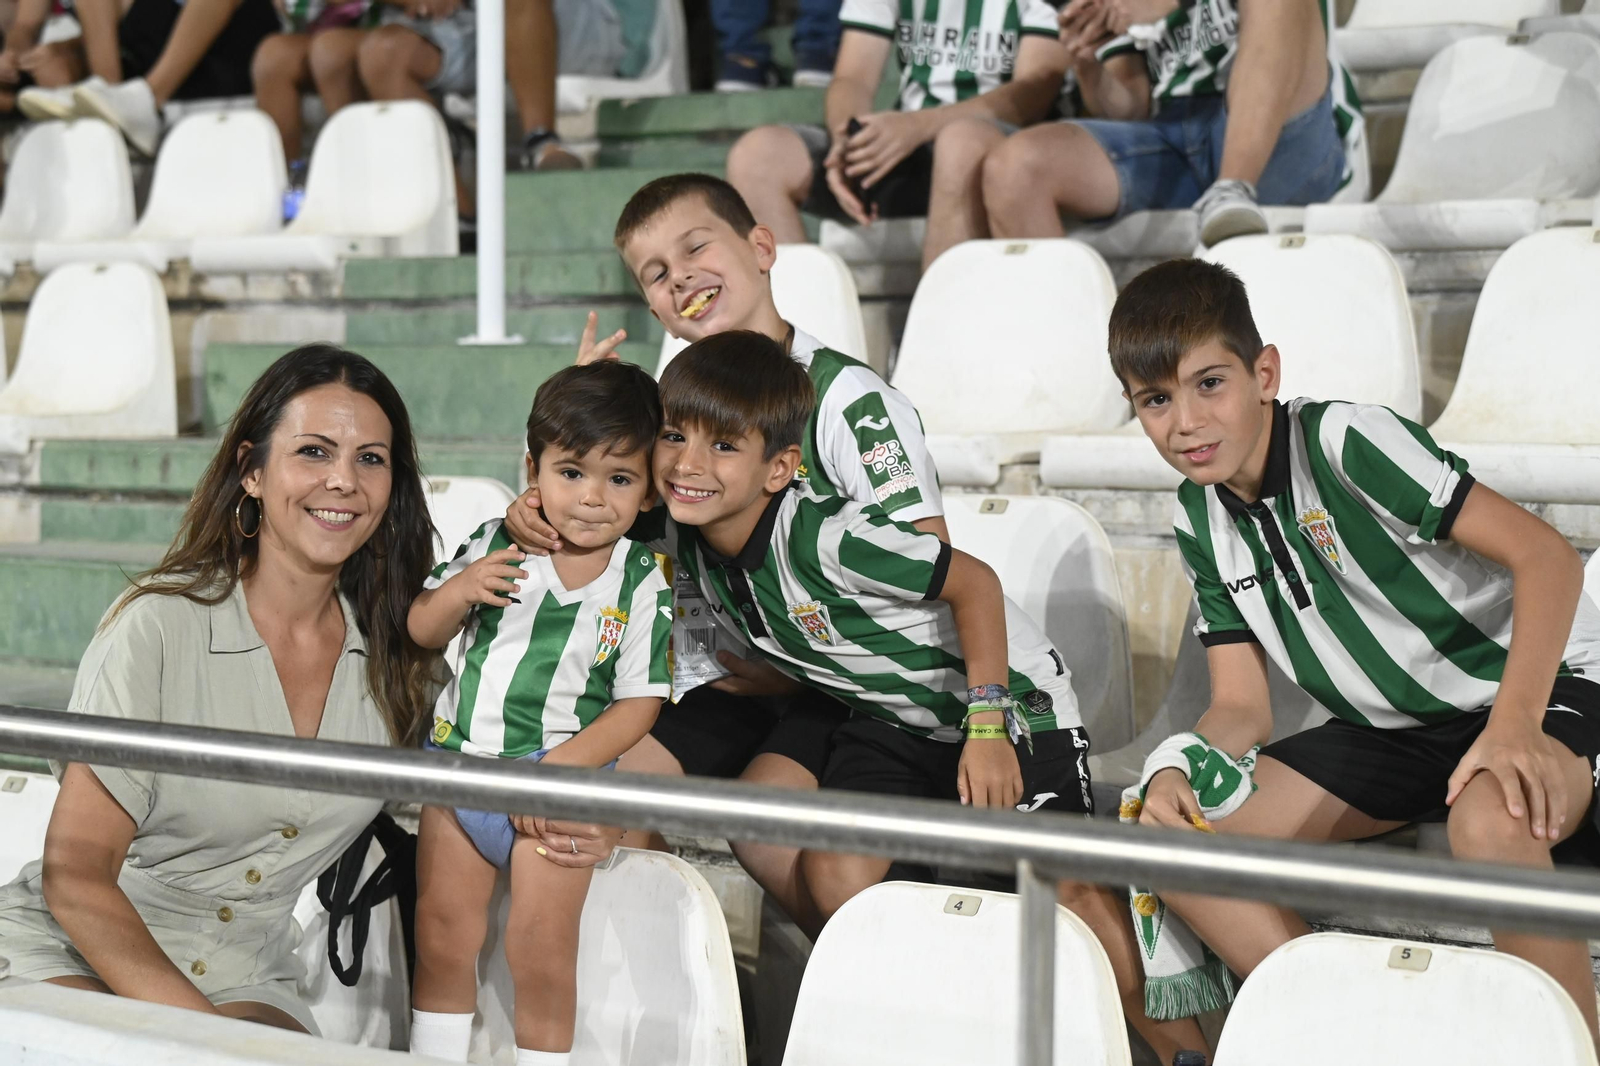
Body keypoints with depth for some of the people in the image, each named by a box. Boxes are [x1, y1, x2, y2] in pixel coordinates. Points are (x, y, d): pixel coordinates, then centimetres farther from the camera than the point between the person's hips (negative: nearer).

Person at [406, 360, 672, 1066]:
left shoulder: (642, 587, -7)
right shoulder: (495, 546, -1)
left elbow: (638, 704, -8)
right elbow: (420, 632, 7)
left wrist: (562, 765, -19)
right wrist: (457, 591, -15)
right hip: (459, 760, 3)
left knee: (542, 951, -5)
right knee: (442, 934, 10)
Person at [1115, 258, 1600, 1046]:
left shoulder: (1344, 440, -19)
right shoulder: (1201, 522, 3)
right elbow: (1241, 710, 4)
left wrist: (1515, 725, -35)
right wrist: (1177, 774, -19)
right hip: (1392, 732, 7)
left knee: (1490, 824, -41)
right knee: (1167, 834, -8)